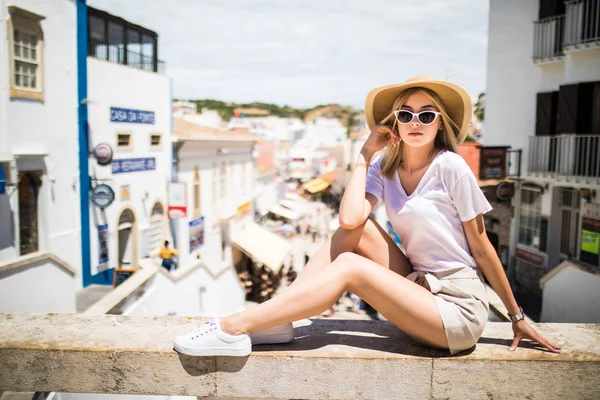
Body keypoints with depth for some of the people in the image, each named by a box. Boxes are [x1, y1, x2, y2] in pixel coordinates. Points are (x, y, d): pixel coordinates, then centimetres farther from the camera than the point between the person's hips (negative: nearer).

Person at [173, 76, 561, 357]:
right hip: (421, 289, 5)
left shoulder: (450, 167, -12)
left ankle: (234, 328, -18)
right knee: (354, 231, -12)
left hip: (458, 309, -5)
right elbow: (350, 217, -17)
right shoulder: (384, 169, 3)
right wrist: (365, 155, -8)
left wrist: (517, 316, 1)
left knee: (350, 268, -20)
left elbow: (481, 247, -5)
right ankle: (276, 320, -12)